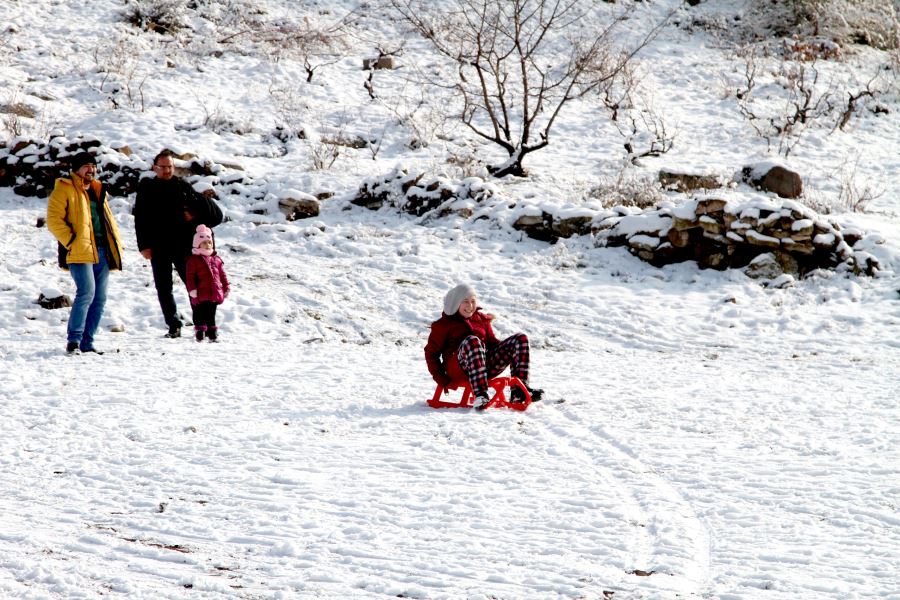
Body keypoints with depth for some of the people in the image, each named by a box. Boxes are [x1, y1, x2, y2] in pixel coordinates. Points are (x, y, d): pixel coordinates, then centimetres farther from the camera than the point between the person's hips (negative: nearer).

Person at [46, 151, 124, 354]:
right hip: (80, 252, -7)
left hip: (102, 251, 8)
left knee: (99, 298, 5)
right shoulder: (64, 189, -1)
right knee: (86, 292, -20)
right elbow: (54, 220, -9)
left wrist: (116, 244, 16)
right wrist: (70, 241, -16)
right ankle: (73, 339, -15)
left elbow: (107, 219, 29)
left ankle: (86, 343, 11)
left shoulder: (98, 190, 22)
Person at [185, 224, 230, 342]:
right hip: (201, 295, -5)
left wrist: (226, 287, 15)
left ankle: (212, 332, 20)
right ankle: (200, 330, 9)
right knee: (200, 314, 1)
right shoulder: (194, 260, -5)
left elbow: (222, 275, 17)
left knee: (211, 314, 13)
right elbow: (190, 276, -8)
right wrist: (192, 290, -16)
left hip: (215, 294, 5)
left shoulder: (216, 259, 11)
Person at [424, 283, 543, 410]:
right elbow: (431, 352, 9)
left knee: (521, 339, -8)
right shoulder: (444, 324, 12)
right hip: (457, 369, -5)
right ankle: (480, 395, -53)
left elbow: (492, 342, 29)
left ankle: (519, 391, -21)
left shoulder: (482, 319, 25)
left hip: (486, 364, 5)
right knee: (472, 341, -38)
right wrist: (441, 379, -2)